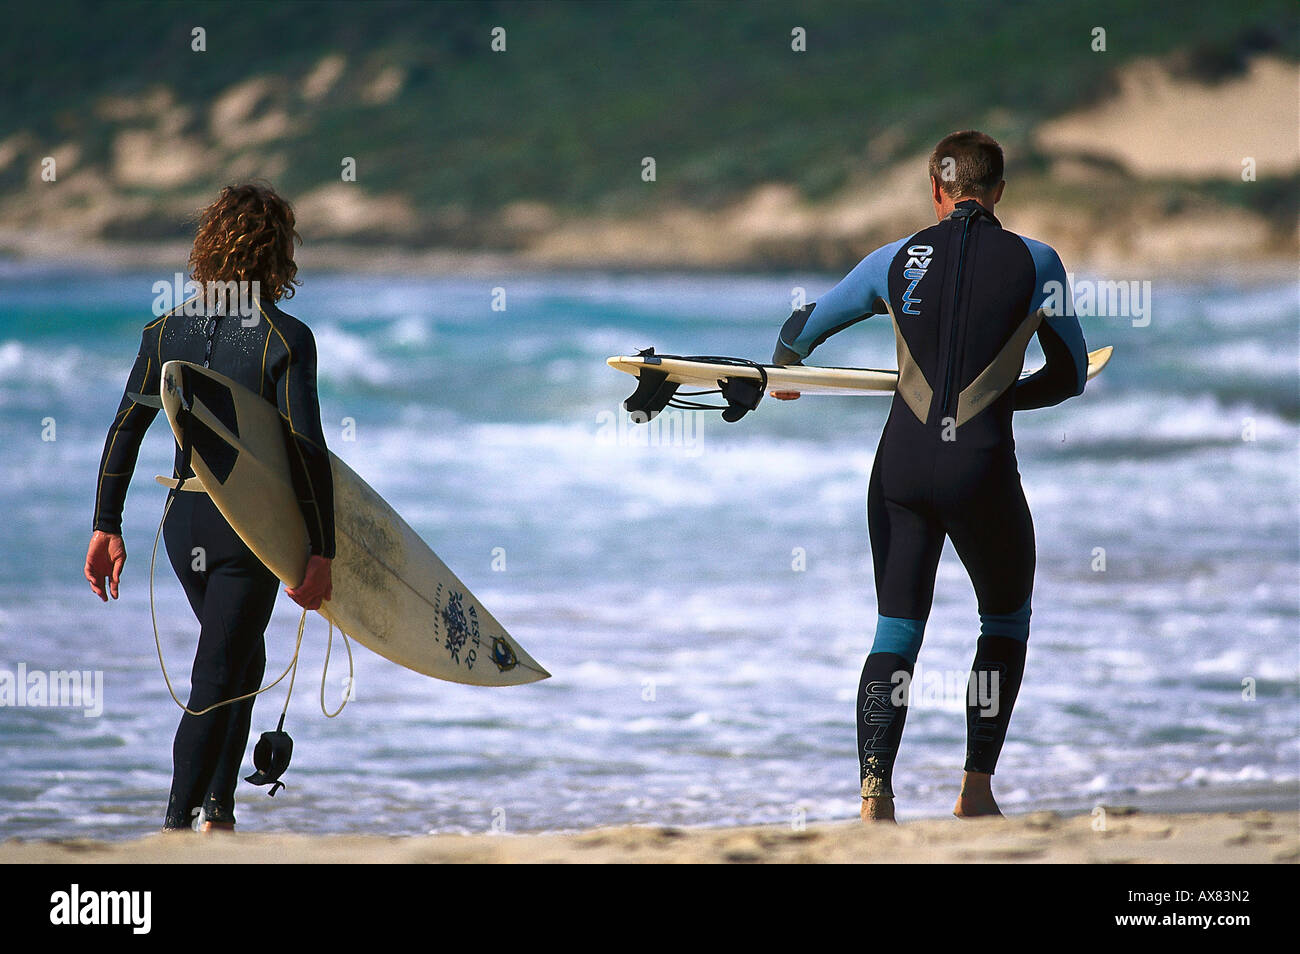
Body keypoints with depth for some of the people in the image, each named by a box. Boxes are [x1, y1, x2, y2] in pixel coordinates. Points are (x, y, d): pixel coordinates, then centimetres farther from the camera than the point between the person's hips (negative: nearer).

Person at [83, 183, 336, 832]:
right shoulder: (286, 339, -13)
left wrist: (106, 526, 5)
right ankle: (178, 826, -12)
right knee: (216, 682, -4)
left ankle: (219, 806, 23)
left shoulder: (168, 330, 2)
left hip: (184, 523, 6)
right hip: (252, 532, -6)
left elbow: (125, 432, 2)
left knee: (243, 659, 24)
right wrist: (320, 551, -16)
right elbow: (307, 450, -18)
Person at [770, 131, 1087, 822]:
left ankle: (875, 790, -12)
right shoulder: (1036, 263, -1)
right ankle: (977, 786, 10)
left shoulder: (895, 261, 5)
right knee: (1006, 622, 20)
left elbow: (800, 331, 17)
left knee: (897, 631, 8)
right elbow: (1071, 376, 8)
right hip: (984, 472, -2)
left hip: (902, 465, 2)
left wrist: (784, 373, 39)